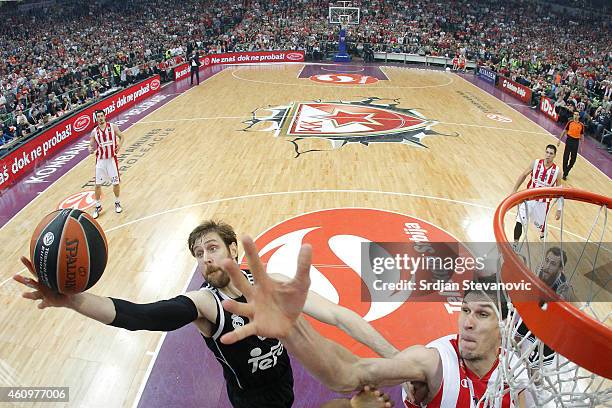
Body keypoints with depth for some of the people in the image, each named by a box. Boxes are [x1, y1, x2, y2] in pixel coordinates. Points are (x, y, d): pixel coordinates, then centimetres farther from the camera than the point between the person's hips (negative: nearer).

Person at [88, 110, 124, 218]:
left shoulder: (113, 127, -4)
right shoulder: (94, 132, -1)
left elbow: (121, 137, 5)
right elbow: (91, 145, 7)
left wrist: (119, 145, -15)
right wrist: (91, 149, -17)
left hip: (111, 159, -1)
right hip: (100, 160, 1)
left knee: (116, 183, 5)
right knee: (98, 185, 2)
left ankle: (117, 203, 27)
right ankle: (98, 206, 18)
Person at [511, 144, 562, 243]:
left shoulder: (556, 171, -12)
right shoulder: (536, 163, -10)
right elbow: (523, 175, 3)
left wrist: (559, 209, -6)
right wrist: (514, 190, 2)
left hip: (543, 201, 0)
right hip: (529, 197, 0)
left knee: (540, 224, 17)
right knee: (519, 222, -10)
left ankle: (542, 232, 54)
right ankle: (515, 245, 4)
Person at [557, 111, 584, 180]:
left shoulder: (581, 125, 1)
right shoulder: (570, 122, 0)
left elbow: (582, 135, 7)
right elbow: (565, 131, 8)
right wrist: (560, 139, 4)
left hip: (576, 142, 1)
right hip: (569, 140, -1)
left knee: (573, 159, 4)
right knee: (566, 157, -2)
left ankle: (566, 172, 19)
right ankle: (565, 173, 9)